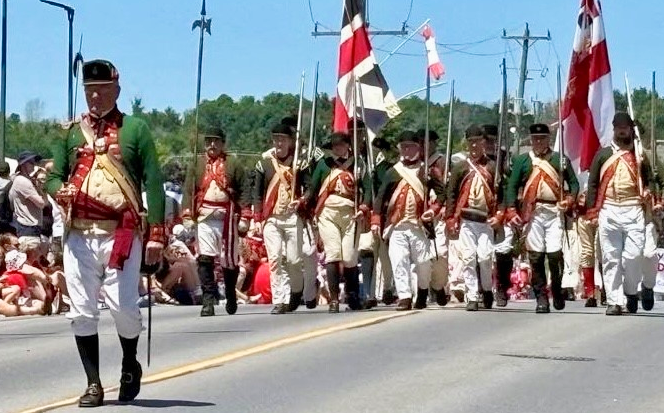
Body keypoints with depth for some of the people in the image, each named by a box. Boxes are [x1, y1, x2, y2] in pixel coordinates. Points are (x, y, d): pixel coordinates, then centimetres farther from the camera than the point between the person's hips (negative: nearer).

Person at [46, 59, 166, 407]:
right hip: (79, 235, 3)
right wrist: (60, 191, -11)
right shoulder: (71, 131, 14)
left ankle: (130, 366, 21)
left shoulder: (135, 130, 5)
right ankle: (93, 384, 11)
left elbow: (153, 184, 1)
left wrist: (156, 234, -6)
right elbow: (53, 177, 14)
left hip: (122, 234, -3)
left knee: (124, 306, -7)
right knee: (81, 311, 1)